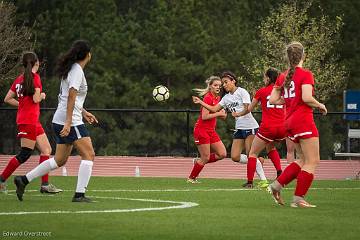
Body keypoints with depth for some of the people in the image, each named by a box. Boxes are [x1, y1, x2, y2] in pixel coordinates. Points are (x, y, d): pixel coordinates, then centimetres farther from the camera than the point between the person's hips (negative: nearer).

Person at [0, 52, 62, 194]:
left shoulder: (19, 79, 12)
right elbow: (36, 99, -17)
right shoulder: (35, 77, -10)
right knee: (24, 155, -5)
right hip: (29, 121, -9)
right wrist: (42, 96, 3)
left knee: (46, 150, 8)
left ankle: (45, 184, 5)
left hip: (34, 121, 9)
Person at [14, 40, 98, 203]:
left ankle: (23, 180, 14)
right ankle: (79, 194, -10)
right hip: (70, 121, -9)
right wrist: (68, 121, -27)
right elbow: (71, 96, -22)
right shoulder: (77, 71, -13)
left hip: (60, 121, 9)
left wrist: (83, 112, 30)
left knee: (60, 160, 14)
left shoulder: (70, 69, 16)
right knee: (88, 155, -6)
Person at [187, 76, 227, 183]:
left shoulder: (217, 98, 11)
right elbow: (204, 116, -22)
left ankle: (199, 162, 19)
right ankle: (191, 178, 12)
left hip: (211, 130, 8)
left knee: (222, 154, 2)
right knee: (205, 158, -4)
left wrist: (222, 114, 1)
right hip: (202, 129, -8)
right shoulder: (208, 98, -16)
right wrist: (218, 113, -15)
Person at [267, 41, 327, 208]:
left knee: (304, 160, 17)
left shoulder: (283, 76, 10)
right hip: (303, 121, -8)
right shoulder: (306, 74, -10)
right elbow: (307, 98, -21)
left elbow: (273, 99, 8)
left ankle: (277, 185, 10)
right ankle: (298, 199, -5)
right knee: (312, 161, -2)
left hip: (290, 122, 8)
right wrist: (320, 105, -4)